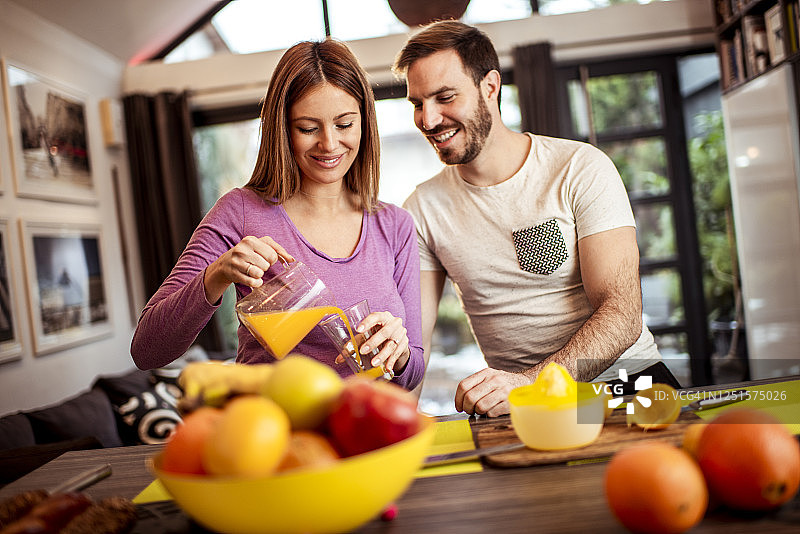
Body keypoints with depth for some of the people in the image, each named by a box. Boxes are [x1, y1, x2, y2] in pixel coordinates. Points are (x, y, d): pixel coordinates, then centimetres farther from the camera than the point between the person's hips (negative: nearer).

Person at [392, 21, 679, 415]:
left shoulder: (582, 168, -6)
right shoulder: (423, 209, 2)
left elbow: (622, 314, -15)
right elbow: (414, 341, -1)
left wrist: (532, 383, -31)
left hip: (628, 379, -2)